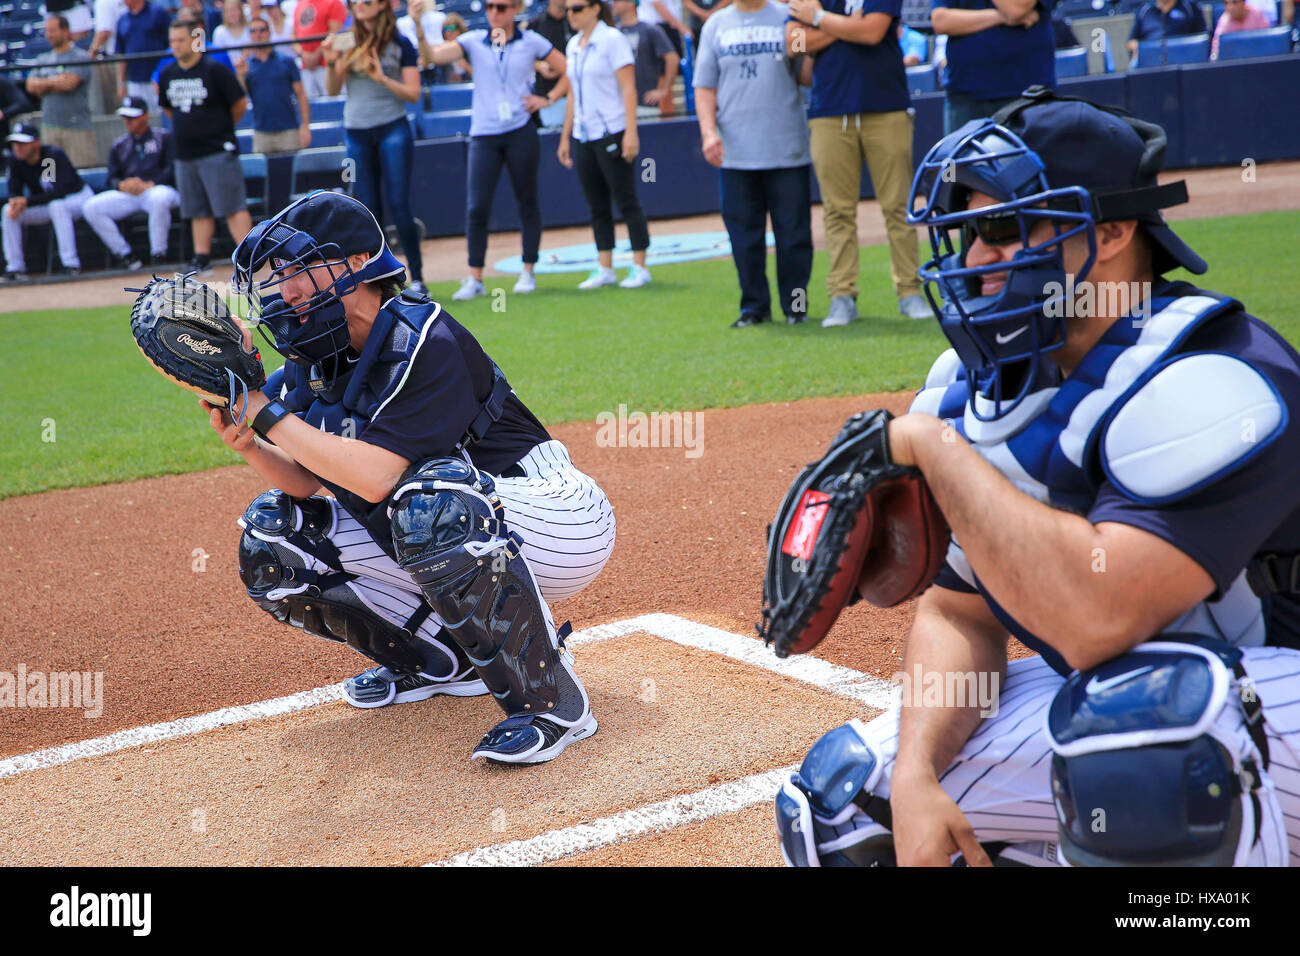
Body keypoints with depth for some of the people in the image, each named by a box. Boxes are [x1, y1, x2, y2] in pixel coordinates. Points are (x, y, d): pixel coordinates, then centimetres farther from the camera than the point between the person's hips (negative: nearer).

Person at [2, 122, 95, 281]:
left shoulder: (55, 155, -27)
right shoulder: (17, 162, -9)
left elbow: (61, 192, -34)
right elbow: (14, 191, -4)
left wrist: (28, 201, -37)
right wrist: (15, 203, -30)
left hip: (79, 197, -6)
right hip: (48, 204, 6)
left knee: (57, 206, -39)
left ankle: (71, 265, -39)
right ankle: (15, 268, -9)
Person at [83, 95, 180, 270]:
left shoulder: (164, 138, 10)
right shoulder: (119, 145, 23)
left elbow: (173, 169, -3)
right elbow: (112, 178, 17)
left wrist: (150, 184, -18)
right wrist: (122, 185, -9)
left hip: (158, 188, -5)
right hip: (126, 195, 5)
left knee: (159, 199, -42)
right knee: (91, 208, -18)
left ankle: (158, 255, -28)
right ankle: (124, 256, -15)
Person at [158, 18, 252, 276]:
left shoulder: (215, 70, -9)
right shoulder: (167, 74, 9)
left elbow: (240, 104, -4)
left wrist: (222, 127, 7)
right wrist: (188, 128, 15)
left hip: (218, 152, -6)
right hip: (185, 154, 6)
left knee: (232, 207, -9)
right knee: (198, 211, 11)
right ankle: (202, 260, 17)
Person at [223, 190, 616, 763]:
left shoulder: (422, 341, -23)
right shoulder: (319, 360, 3)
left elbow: (377, 477, -33)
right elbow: (306, 481, 1)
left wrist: (266, 414, -28)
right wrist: (249, 444, -18)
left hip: (560, 522, -9)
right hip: (455, 542, 9)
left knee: (432, 499, -41)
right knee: (273, 536, 0)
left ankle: (552, 702, -26)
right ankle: (448, 661, 9)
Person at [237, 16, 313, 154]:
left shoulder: (286, 62, 2)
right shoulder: (243, 66, 7)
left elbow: (301, 95, 1)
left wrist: (305, 126, -7)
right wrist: (241, 75, -14)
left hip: (288, 131, -1)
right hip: (261, 132, 2)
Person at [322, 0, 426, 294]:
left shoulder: (400, 44, -2)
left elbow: (413, 94, -5)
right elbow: (332, 90, 4)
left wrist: (383, 78, -19)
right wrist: (331, 63, -13)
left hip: (392, 129, -4)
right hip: (356, 134, 4)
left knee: (398, 205, -8)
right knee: (368, 210, 5)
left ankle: (417, 277, -1)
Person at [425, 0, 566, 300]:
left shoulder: (531, 41, 3)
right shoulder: (474, 41, 5)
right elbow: (434, 56, -9)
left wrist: (547, 99, 0)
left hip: (521, 132, -1)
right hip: (484, 134, 1)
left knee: (527, 202, 6)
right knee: (476, 207, -5)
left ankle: (528, 273, 16)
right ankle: (475, 279, 1)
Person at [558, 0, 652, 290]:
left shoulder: (612, 40, -6)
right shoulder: (573, 46, 14)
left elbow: (628, 87, -11)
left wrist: (631, 132, -19)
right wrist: (565, 137, 18)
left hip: (611, 133, -7)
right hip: (582, 136, 7)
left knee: (627, 201, -3)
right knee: (596, 206, 8)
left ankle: (639, 268, 2)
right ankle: (605, 269, 13)